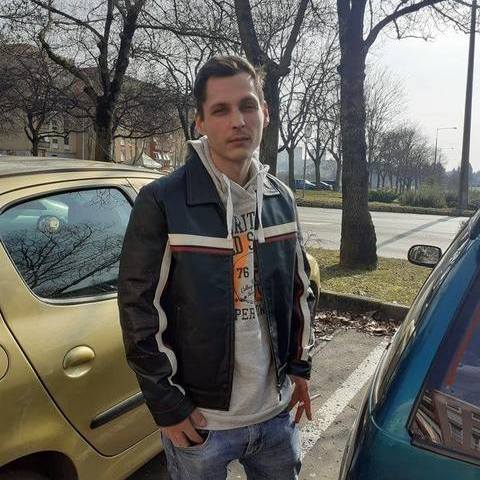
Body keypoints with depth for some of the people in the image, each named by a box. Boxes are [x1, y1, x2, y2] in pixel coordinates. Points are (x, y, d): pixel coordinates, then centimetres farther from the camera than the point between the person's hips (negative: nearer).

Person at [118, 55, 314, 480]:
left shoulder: (281, 199, 1)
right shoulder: (162, 202, -16)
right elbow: (139, 310, -13)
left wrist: (300, 367, 11)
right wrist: (168, 407, -10)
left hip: (276, 410, 5)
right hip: (199, 418, -4)